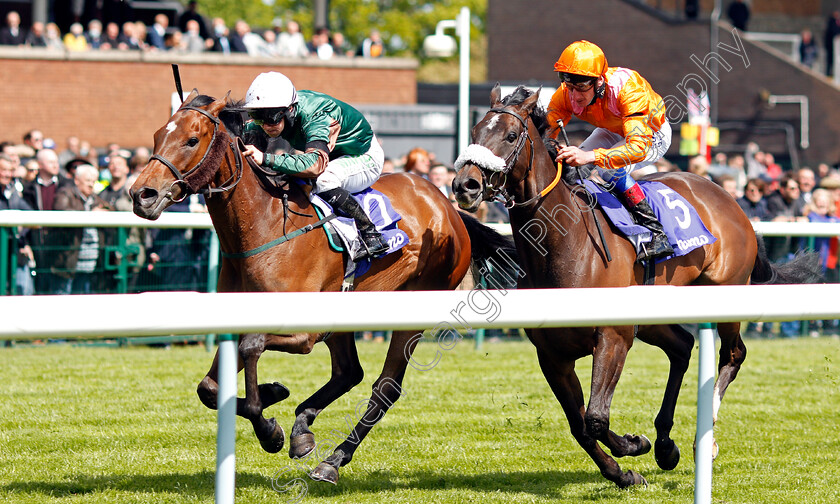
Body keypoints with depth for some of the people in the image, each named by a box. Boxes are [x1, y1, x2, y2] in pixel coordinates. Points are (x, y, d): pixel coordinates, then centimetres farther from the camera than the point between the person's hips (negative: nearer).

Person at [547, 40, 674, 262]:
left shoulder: (628, 89, -42)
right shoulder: (566, 94, -26)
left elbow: (638, 147, -51)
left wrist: (590, 156, -64)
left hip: (652, 135, -6)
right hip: (612, 132, 6)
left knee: (611, 169, -32)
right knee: (569, 165, -15)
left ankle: (657, 234, -27)